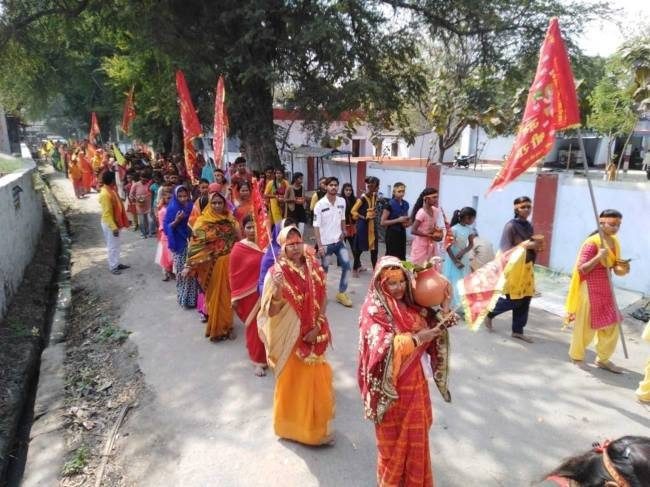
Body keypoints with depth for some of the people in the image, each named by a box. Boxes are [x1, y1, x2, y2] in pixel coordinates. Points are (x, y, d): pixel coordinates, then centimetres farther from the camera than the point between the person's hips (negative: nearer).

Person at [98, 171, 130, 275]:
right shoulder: (105, 194, -25)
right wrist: (113, 227, -25)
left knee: (116, 245, 19)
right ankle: (113, 267, 14)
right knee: (112, 246, 2)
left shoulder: (111, 190, 5)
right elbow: (107, 213, -25)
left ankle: (116, 264, 31)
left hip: (115, 222, 9)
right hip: (109, 224, -9)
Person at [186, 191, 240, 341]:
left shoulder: (230, 219, 3)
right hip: (212, 265, -3)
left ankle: (226, 326, 29)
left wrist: (234, 228, -9)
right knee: (215, 296, 7)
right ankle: (216, 328, 21)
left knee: (227, 295, 12)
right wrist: (189, 265, -15)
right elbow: (195, 245, -11)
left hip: (228, 263, 3)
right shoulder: (203, 222, -6)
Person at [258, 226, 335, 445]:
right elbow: (271, 311, -18)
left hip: (314, 335, 5)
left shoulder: (314, 267, -2)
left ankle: (317, 425, 39)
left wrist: (317, 327, -8)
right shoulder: (276, 273, -16)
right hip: (289, 337, -4)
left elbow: (322, 299, 3)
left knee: (317, 380, 17)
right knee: (292, 381, 10)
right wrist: (278, 289, -36)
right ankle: (293, 426, 31)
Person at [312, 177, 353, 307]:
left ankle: (341, 293, 14)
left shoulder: (342, 201, 0)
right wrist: (319, 245, -18)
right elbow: (316, 226, -14)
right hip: (325, 243, -4)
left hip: (338, 241, 4)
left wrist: (343, 232, 1)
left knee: (346, 264, -1)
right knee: (323, 269, 8)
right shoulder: (320, 204, -14)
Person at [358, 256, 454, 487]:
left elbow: (429, 327, 7)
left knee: (416, 434, 22)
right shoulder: (373, 310, -19)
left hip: (415, 380, 6)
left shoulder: (411, 303, -1)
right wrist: (417, 338, -34)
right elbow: (384, 345, -30)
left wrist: (443, 322, -13)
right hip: (391, 383, -6)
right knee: (392, 438, 13)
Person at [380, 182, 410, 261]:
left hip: (402, 233, 6)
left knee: (402, 257, 7)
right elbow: (382, 222, -14)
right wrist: (398, 220, -19)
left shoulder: (405, 204, 8)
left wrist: (407, 222, 1)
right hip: (392, 234, -6)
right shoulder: (390, 204, -12)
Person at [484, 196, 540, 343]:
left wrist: (535, 247, -2)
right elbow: (505, 249, -17)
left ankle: (518, 331, 18)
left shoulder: (529, 226, 10)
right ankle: (488, 314, 22)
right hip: (513, 267, -7)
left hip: (527, 267, 7)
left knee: (525, 299, 6)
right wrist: (525, 245, -22)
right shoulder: (511, 226, -12)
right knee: (513, 300, -2)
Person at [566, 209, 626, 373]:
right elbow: (581, 269, -20)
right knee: (586, 326, 4)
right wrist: (598, 257, -30)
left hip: (606, 289, 8)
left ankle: (603, 359, 27)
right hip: (590, 289, -8)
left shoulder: (614, 241, 7)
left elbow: (613, 264, 19)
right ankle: (576, 357, 24)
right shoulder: (592, 242, -17)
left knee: (611, 325, 11)